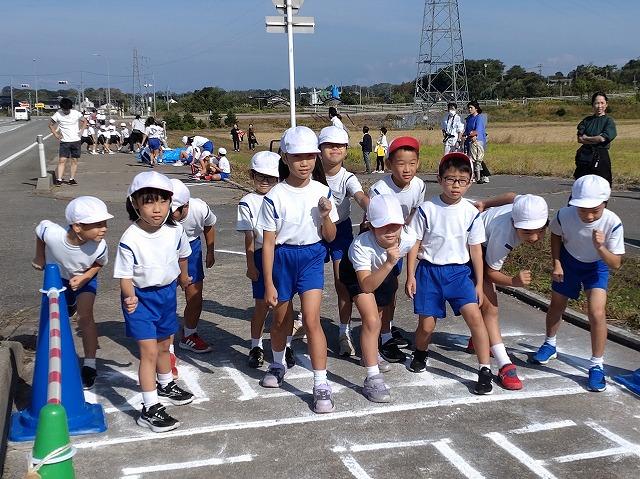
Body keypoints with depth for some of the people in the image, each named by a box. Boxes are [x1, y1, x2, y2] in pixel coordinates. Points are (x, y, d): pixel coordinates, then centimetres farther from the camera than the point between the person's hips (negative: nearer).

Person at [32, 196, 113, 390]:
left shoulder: (99, 246, -38)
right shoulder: (51, 232, -41)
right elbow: (40, 226, -13)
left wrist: (84, 277, -29)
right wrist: (39, 258, -2)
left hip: (84, 278, -1)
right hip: (57, 277, 1)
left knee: (85, 317, -16)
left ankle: (90, 365, -8)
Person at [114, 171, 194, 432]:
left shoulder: (175, 231, -11)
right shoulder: (130, 239, -24)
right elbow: (125, 275, -20)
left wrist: (183, 278, 26)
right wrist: (129, 297, -39)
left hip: (167, 293, 5)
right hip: (141, 297, -5)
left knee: (164, 345, 23)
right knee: (149, 351, -9)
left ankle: (166, 385, 47)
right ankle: (150, 409, 0)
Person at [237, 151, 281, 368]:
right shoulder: (248, 202, -1)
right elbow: (249, 238, -3)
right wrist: (251, 264, -6)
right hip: (262, 255, -2)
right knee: (262, 304, 2)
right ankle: (256, 347, 18)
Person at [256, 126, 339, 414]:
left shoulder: (322, 192, -5)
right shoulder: (275, 197, -12)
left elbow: (330, 237, 2)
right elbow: (268, 242, -8)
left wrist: (326, 216, -18)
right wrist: (269, 283, -9)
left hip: (312, 256, 0)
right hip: (283, 257, 0)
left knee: (312, 321, -10)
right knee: (281, 319, 16)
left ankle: (321, 385, -2)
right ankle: (278, 364, 44)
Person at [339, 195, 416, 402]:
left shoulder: (408, 239, -31)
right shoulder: (361, 245, -43)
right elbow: (366, 286, -47)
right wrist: (389, 263, -57)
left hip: (385, 270, 5)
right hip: (357, 273, -5)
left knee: (377, 315, 24)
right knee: (371, 320, -21)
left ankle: (371, 353, 53)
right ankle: (372, 379, -13)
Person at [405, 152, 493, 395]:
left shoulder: (471, 212, -3)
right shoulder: (427, 209, -7)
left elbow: (475, 249, 4)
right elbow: (414, 244, -1)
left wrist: (479, 283, 4)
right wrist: (410, 276, -3)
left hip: (459, 272, 1)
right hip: (429, 271, -1)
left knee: (475, 316, -16)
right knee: (427, 325, 2)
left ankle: (485, 370, -6)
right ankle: (420, 354, 36)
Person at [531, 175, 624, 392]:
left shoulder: (612, 223, -34)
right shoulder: (564, 215, -31)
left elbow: (616, 263, -27)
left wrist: (600, 248, -45)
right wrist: (556, 264, -10)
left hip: (597, 265, -2)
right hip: (568, 261, 2)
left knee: (597, 312, -16)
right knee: (557, 305, 16)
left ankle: (597, 366, 0)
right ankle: (550, 345, 44)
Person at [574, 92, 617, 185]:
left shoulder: (609, 121, -2)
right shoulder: (587, 120, 10)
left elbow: (602, 138, -13)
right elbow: (579, 139, 1)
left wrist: (586, 138, -1)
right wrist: (595, 140, -11)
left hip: (601, 157, -4)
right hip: (585, 156, 4)